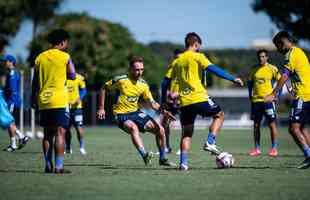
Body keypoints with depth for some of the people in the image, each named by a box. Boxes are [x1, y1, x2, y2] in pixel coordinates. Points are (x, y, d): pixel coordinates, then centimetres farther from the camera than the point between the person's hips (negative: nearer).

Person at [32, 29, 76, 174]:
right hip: (59, 101, -5)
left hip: (43, 101, 5)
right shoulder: (64, 57, -4)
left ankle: (48, 166, 11)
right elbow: (72, 76, 2)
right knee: (60, 132, -4)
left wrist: (34, 99, 18)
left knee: (47, 134, 11)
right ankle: (58, 166, -10)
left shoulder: (40, 57, 9)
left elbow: (35, 82, 11)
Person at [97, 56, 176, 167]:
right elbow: (104, 88, 0)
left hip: (136, 112, 6)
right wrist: (101, 108, -3)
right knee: (134, 127, -39)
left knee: (160, 130, -1)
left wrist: (163, 111, -15)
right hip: (122, 115, -6)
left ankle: (163, 159, 16)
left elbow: (152, 103, 4)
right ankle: (144, 155, -51)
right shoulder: (121, 80, -13)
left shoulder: (143, 84, 1)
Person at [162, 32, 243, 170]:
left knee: (186, 133, 12)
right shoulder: (197, 57, 0)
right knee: (219, 115, 17)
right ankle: (210, 143, 1)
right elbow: (213, 69, -12)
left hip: (184, 102, 5)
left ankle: (183, 163, 0)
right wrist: (233, 79, -11)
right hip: (199, 98, -5)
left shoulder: (176, 61, 16)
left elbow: (166, 81, 16)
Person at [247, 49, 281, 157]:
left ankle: (274, 148, 1)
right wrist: (250, 94, 9)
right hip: (256, 100, 4)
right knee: (256, 124, 7)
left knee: (272, 123, -4)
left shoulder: (272, 69, -3)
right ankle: (257, 148, 13)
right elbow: (250, 82, 18)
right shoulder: (254, 69, 8)